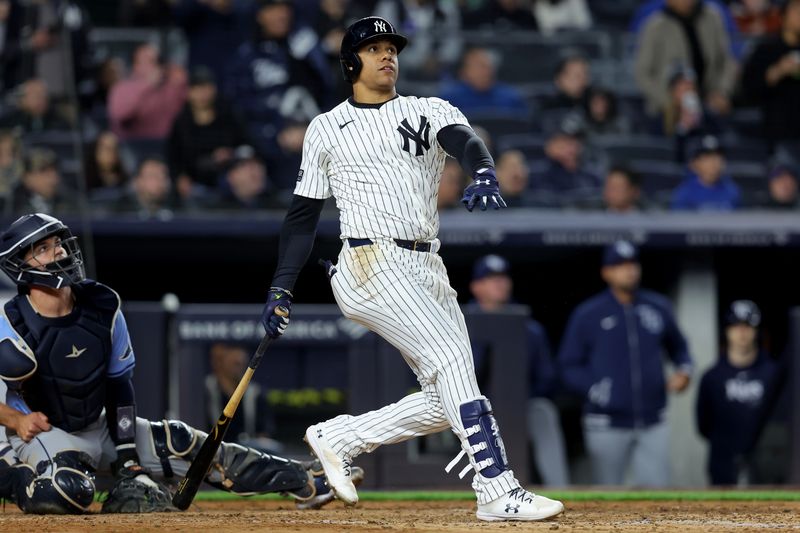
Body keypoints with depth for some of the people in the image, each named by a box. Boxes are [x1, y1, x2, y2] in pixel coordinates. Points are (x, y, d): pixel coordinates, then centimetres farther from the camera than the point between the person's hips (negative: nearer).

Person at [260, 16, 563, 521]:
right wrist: (281, 289, 6)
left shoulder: (431, 111, 14)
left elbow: (464, 140, -10)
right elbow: (303, 215, 14)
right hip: (370, 265, -5)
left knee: (448, 400, -2)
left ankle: (339, 439, 15)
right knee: (453, 359, -20)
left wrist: (484, 172, -33)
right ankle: (499, 492, -23)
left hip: (428, 270, 5)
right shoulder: (326, 129, 11)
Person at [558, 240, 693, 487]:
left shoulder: (658, 307, 11)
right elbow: (569, 367, 2)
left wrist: (684, 369, 3)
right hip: (607, 427, -3)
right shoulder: (587, 315, 1)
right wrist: (595, 390, -14)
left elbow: (677, 346, 24)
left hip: (652, 425, 3)